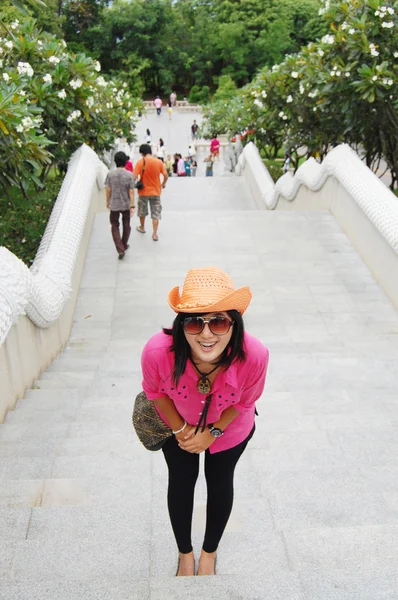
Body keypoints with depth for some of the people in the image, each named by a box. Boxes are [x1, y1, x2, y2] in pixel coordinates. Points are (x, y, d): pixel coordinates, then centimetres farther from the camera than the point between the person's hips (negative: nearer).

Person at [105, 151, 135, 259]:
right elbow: (131, 191, -11)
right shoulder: (129, 175, -9)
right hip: (126, 204, 1)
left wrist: (107, 202, 11)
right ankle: (124, 245, 34)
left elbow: (108, 190, -4)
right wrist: (132, 206, -8)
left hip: (114, 205, 0)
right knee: (126, 225, 20)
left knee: (115, 227, 7)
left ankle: (120, 250, -5)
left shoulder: (110, 174, -8)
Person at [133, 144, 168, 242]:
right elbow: (166, 176, -5)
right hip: (155, 191, 1)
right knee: (156, 213, 5)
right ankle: (154, 234, 0)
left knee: (142, 211, 22)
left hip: (143, 191, -1)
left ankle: (142, 228, 40)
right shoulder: (159, 162, -6)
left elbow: (134, 177, -17)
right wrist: (163, 184, 14)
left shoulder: (140, 162, -12)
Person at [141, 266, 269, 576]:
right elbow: (155, 391, -16)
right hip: (176, 425, 0)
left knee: (220, 484, 23)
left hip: (230, 429, 0)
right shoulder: (158, 351, -42)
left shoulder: (255, 355, -42)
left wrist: (213, 432, -16)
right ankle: (185, 553, 54)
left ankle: (210, 552, 56)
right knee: (181, 483, 22)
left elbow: (245, 401, -17)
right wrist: (180, 429, -12)